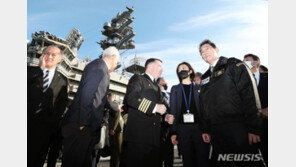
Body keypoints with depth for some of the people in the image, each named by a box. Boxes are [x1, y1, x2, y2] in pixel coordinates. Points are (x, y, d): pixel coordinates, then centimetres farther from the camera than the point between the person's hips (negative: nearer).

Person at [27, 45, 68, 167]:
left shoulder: (62, 79, 7)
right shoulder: (31, 70, 8)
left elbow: (63, 102, 7)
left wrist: (55, 119, -2)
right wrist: (40, 68, -12)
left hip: (45, 124, 0)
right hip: (28, 119, 0)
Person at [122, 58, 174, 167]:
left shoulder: (156, 87, 27)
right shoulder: (138, 79, 4)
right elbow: (131, 98, -15)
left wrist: (165, 117, 10)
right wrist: (155, 107, -16)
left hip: (154, 137, 8)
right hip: (138, 134, -7)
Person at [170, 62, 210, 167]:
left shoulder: (198, 88, 11)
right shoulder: (175, 89, 11)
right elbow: (173, 110, 5)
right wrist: (174, 132, -3)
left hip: (199, 127, 0)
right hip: (182, 128, 0)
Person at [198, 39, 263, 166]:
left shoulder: (234, 65, 3)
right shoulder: (205, 78, 20)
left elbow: (250, 94, -9)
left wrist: (254, 127, -16)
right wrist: (206, 130, 12)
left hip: (239, 128, -5)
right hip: (217, 132, 6)